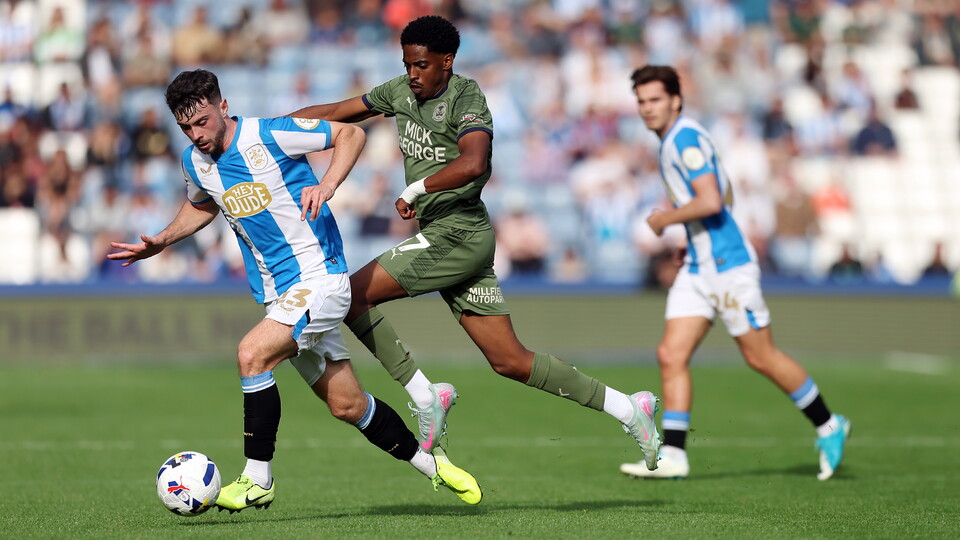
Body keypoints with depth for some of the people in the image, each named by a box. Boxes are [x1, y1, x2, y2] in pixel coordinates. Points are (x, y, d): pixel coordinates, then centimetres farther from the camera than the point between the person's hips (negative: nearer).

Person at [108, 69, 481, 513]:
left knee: (252, 354, -26)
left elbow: (351, 134, -6)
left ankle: (257, 480, -15)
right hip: (277, 294, 7)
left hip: (320, 279, -7)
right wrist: (162, 241, 13)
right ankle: (429, 463, 28)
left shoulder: (271, 135, -14)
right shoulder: (195, 163, 4)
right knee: (346, 405, 8)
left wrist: (327, 185, -21)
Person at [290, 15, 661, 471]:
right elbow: (336, 113, 20)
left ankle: (425, 398, -5)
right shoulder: (401, 92, 12)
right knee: (510, 362, 7)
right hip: (443, 236, 8)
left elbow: (472, 163, -30)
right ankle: (627, 408, 11)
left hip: (458, 234, -8)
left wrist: (414, 190, -26)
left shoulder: (465, 99, -12)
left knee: (353, 295, -10)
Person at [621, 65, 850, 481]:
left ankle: (828, 427, 16)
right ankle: (672, 455, -4)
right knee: (671, 355, -2)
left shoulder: (687, 138, -15)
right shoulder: (671, 142, 16)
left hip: (727, 265, -10)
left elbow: (711, 201, -27)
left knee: (761, 357, 0)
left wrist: (663, 220, -13)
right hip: (698, 268, 10)